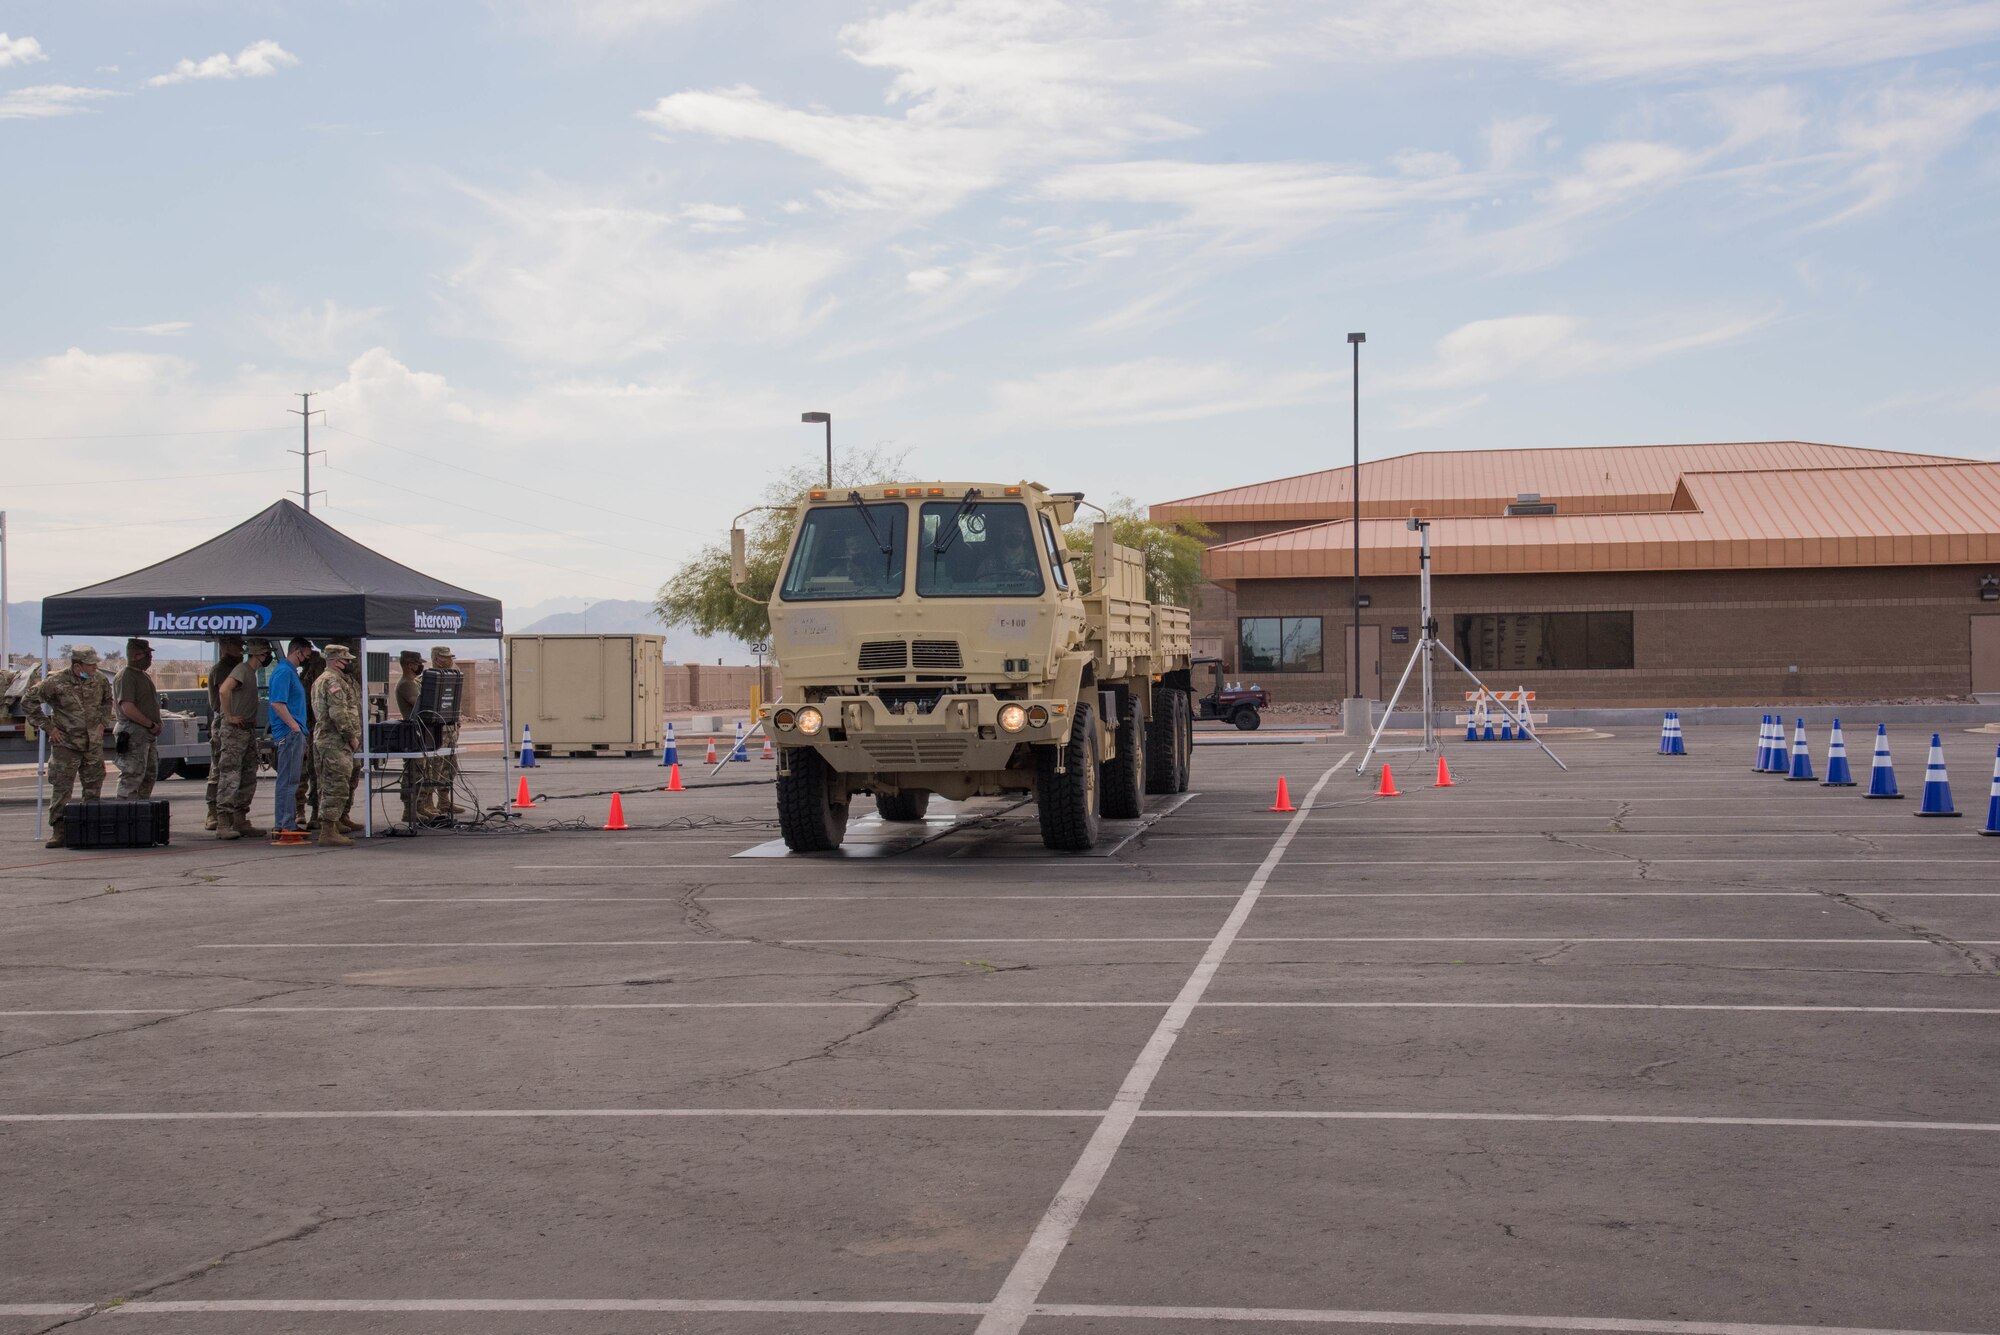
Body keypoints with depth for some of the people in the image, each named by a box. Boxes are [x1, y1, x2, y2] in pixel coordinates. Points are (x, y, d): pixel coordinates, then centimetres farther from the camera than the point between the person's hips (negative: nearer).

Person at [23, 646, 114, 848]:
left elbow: (107, 700, 23)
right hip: (66, 743, -4)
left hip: (94, 744, 4)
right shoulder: (56, 682, -12)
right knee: (61, 788, -6)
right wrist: (49, 727, -8)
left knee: (94, 788, 7)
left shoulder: (99, 680, 2)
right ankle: (58, 832, -3)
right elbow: (28, 700, -6)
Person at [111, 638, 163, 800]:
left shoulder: (143, 676, 18)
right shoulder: (125, 677, -14)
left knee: (150, 775, 15)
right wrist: (151, 725, -18)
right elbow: (128, 709, -23)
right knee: (133, 775, -11)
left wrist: (156, 724, 12)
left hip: (148, 734, 10)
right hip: (133, 734, -10)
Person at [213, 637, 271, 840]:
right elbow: (224, 690, -28)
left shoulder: (251, 672, 17)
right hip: (235, 730, -10)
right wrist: (229, 717, -22)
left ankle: (240, 821, 16)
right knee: (231, 777, -11)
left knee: (248, 778, 11)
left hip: (249, 730, 10)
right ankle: (222, 824, -12)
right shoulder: (241, 670, -12)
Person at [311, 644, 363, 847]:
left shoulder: (320, 680, 21)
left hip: (322, 737, 11)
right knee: (337, 786, -12)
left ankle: (330, 828, 25)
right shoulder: (333, 681, -14)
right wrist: (352, 736, -14)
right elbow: (339, 713, -23)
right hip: (335, 741, -11)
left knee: (329, 786, 17)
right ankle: (329, 831, -14)